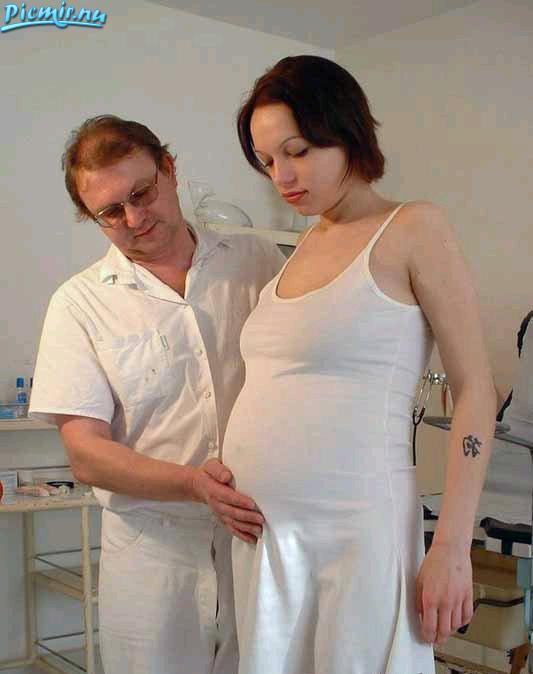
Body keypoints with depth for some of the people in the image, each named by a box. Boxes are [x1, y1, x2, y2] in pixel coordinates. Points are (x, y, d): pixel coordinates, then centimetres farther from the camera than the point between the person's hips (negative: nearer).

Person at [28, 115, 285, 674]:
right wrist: (194, 483, -22)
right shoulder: (80, 303, -2)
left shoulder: (258, 261, 3)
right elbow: (86, 454, -7)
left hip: (266, 531, 2)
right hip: (155, 551, -1)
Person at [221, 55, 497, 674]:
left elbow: (474, 391, -8)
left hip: (357, 525, -6)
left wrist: (451, 548, -13)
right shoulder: (306, 245, 14)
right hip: (262, 529, 6)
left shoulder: (414, 229, -4)